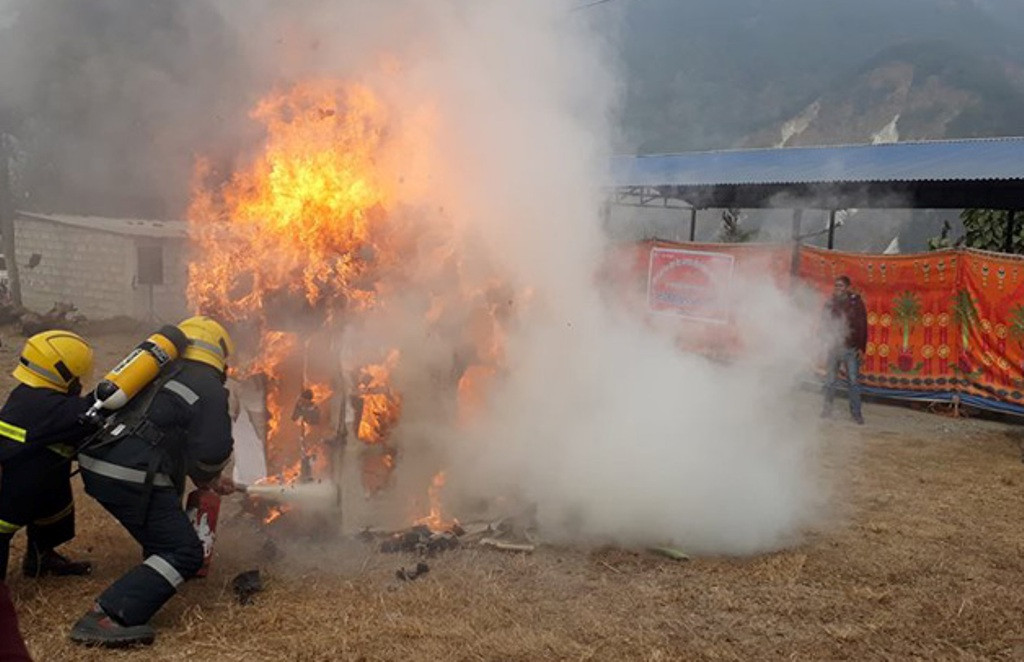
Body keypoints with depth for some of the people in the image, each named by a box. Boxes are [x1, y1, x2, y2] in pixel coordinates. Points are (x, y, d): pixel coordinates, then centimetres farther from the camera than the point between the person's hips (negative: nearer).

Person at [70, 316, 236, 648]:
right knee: (184, 553, -5)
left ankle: (158, 567, 47)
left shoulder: (160, 374, 23)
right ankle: (103, 619, -15)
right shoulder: (209, 389, -2)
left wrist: (211, 479, 34)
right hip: (131, 477, -9)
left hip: (96, 464, 9)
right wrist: (207, 478, 16)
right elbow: (211, 453, -9)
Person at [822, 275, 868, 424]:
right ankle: (827, 408, 16)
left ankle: (856, 412, 5)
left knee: (853, 381, -1)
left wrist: (861, 347, -7)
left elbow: (862, 326, -1)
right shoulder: (830, 303, 6)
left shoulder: (856, 302, 0)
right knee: (830, 380, 5)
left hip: (851, 348, -2)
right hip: (833, 347, 2)